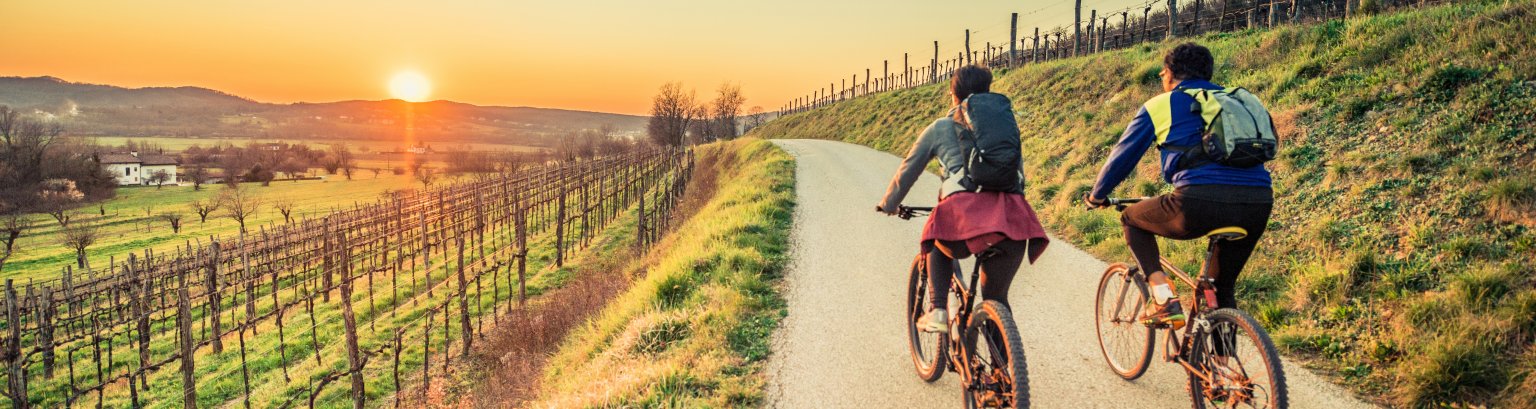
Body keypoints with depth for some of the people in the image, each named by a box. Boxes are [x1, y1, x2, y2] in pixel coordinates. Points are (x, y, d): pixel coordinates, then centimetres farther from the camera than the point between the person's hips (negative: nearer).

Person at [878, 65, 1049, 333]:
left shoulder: (940, 128, 21)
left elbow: (907, 171, 29)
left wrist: (889, 204, 45)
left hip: (965, 206, -2)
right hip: (1011, 215, 2)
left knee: (937, 246, 32)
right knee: (996, 298, 20)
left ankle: (938, 312, 15)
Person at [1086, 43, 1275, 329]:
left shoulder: (1160, 105, 14)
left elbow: (1122, 157, 20)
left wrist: (1097, 196, 37)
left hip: (1200, 202, -5)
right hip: (1259, 204, 5)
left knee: (1132, 220, 23)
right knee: (1223, 287, 26)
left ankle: (1163, 297, 8)